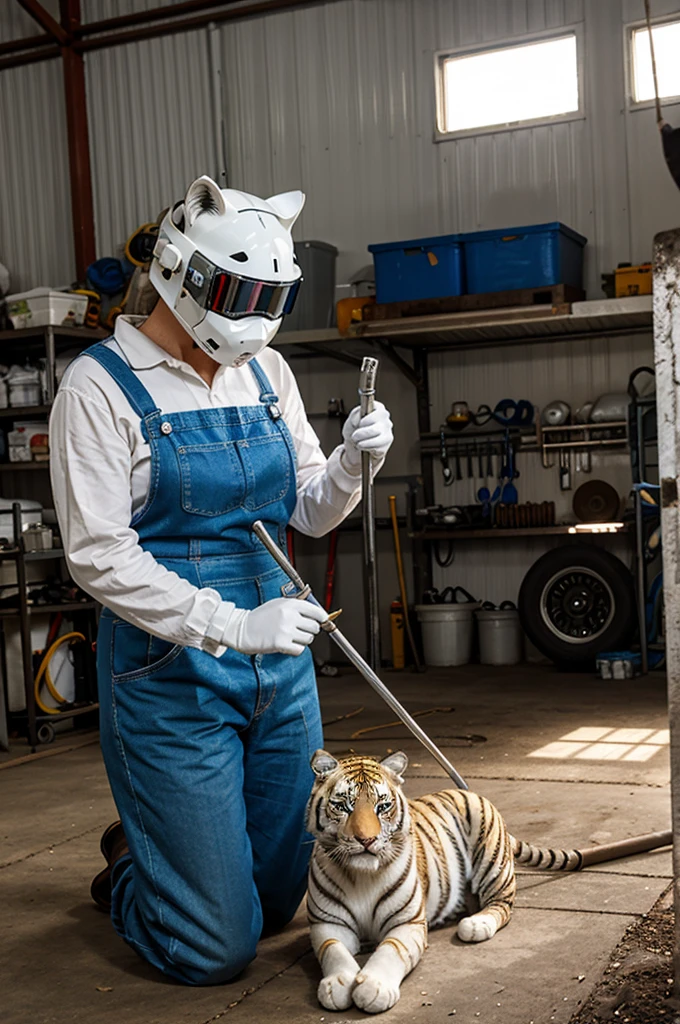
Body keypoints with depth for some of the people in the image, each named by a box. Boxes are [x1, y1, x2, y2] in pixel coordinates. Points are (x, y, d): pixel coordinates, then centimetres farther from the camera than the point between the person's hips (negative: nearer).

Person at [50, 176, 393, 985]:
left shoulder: (265, 372, 6)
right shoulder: (101, 386, -11)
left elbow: (309, 513, 11)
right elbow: (99, 555, -17)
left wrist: (353, 462, -11)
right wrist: (233, 625, -26)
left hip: (279, 666, 6)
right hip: (171, 675, -6)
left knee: (278, 902, 18)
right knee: (215, 950, 1)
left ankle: (159, 846, 46)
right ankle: (129, 873, 33)